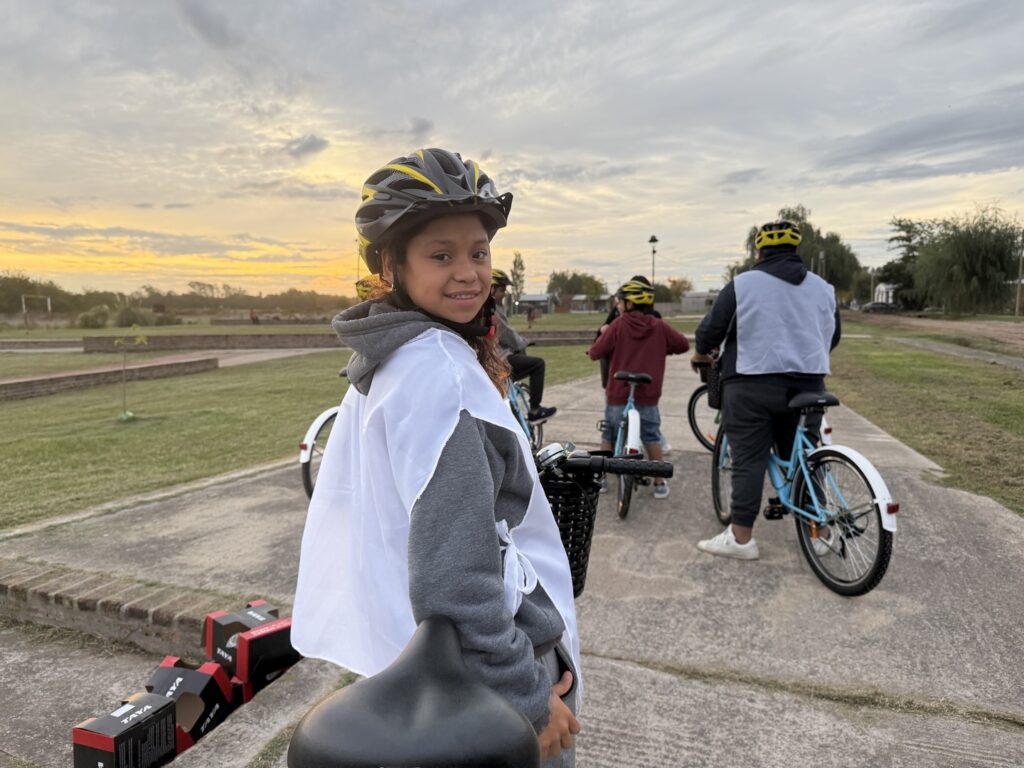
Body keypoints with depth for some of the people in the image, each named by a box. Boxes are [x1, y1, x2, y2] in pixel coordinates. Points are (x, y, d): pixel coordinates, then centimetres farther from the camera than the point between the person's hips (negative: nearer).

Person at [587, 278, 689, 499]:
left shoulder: (618, 325, -9)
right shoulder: (659, 326, -3)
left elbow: (595, 353, -9)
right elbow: (683, 344, 3)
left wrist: (604, 334, 9)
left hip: (618, 394, -1)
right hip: (648, 396, 1)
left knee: (608, 436, 15)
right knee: (652, 437, 13)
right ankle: (659, 483, 12)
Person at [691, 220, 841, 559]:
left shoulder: (743, 284, -3)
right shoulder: (822, 287, 12)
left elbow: (711, 328, -2)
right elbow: (833, 337, 19)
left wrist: (701, 353, 18)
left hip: (753, 384, -4)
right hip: (807, 385, 4)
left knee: (749, 459, -1)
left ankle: (741, 537, 1)